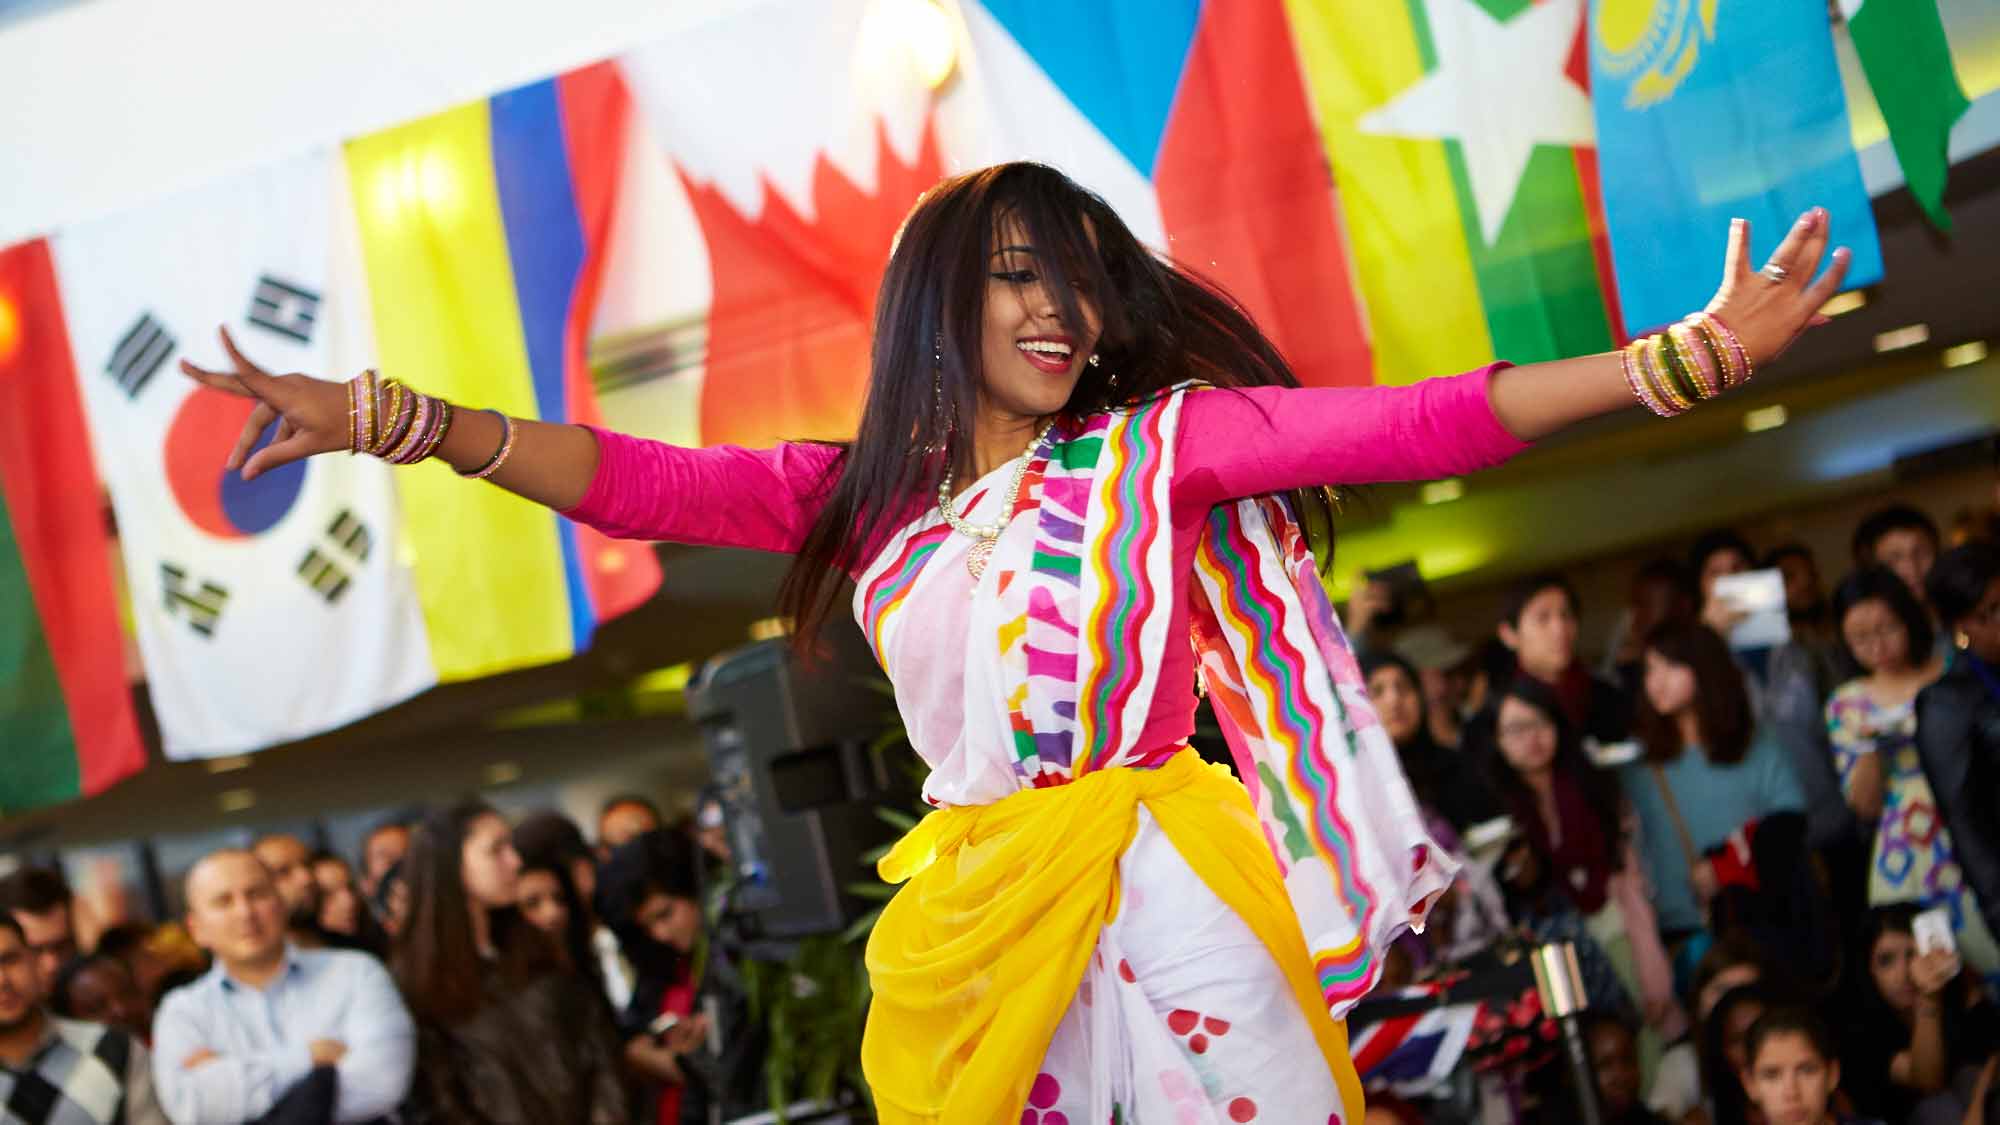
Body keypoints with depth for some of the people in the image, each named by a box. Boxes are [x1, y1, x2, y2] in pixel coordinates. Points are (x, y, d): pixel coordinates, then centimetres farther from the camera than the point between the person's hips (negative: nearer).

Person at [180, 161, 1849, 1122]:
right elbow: (635, 482, 2)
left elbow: (1404, 429, -7)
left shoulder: (1156, 448, 2)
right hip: (971, 907, 3)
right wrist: (395, 423, -9)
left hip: (1157, 887, -3)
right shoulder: (863, 498, 10)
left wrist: (1690, 361, -16)